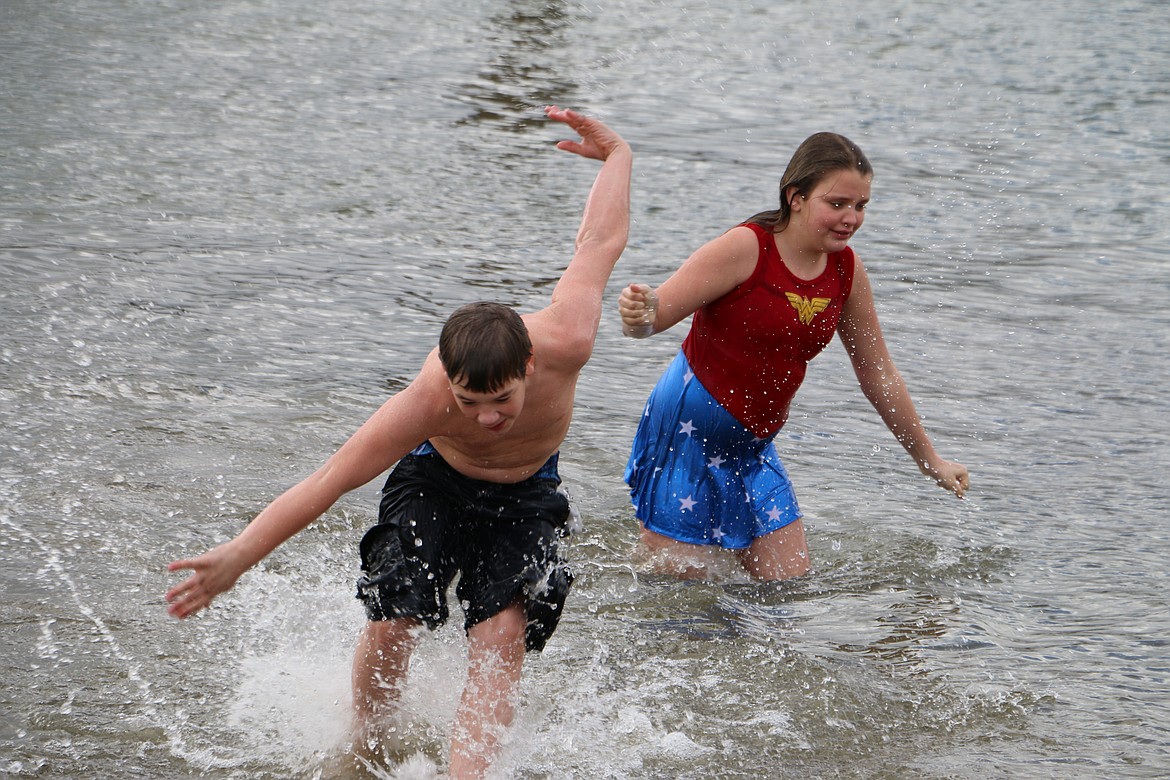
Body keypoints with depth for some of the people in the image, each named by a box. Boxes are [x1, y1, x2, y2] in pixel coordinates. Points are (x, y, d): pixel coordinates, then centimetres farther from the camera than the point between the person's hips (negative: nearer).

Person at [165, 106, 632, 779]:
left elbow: (600, 243, -18)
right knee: (391, 625, -12)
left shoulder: (565, 343, -36)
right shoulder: (426, 400, -38)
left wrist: (616, 154, 1)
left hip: (525, 497, 1)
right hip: (436, 479, -1)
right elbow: (327, 482, -34)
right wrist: (237, 557, -39)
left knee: (502, 637, -18)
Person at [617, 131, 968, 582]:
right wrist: (636, 317, -44)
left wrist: (930, 461, 18)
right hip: (689, 429, -6)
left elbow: (878, 375, 12)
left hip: (753, 444, 7)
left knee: (790, 584, 6)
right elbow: (657, 314, -18)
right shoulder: (745, 248, -18)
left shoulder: (847, 270, 1)